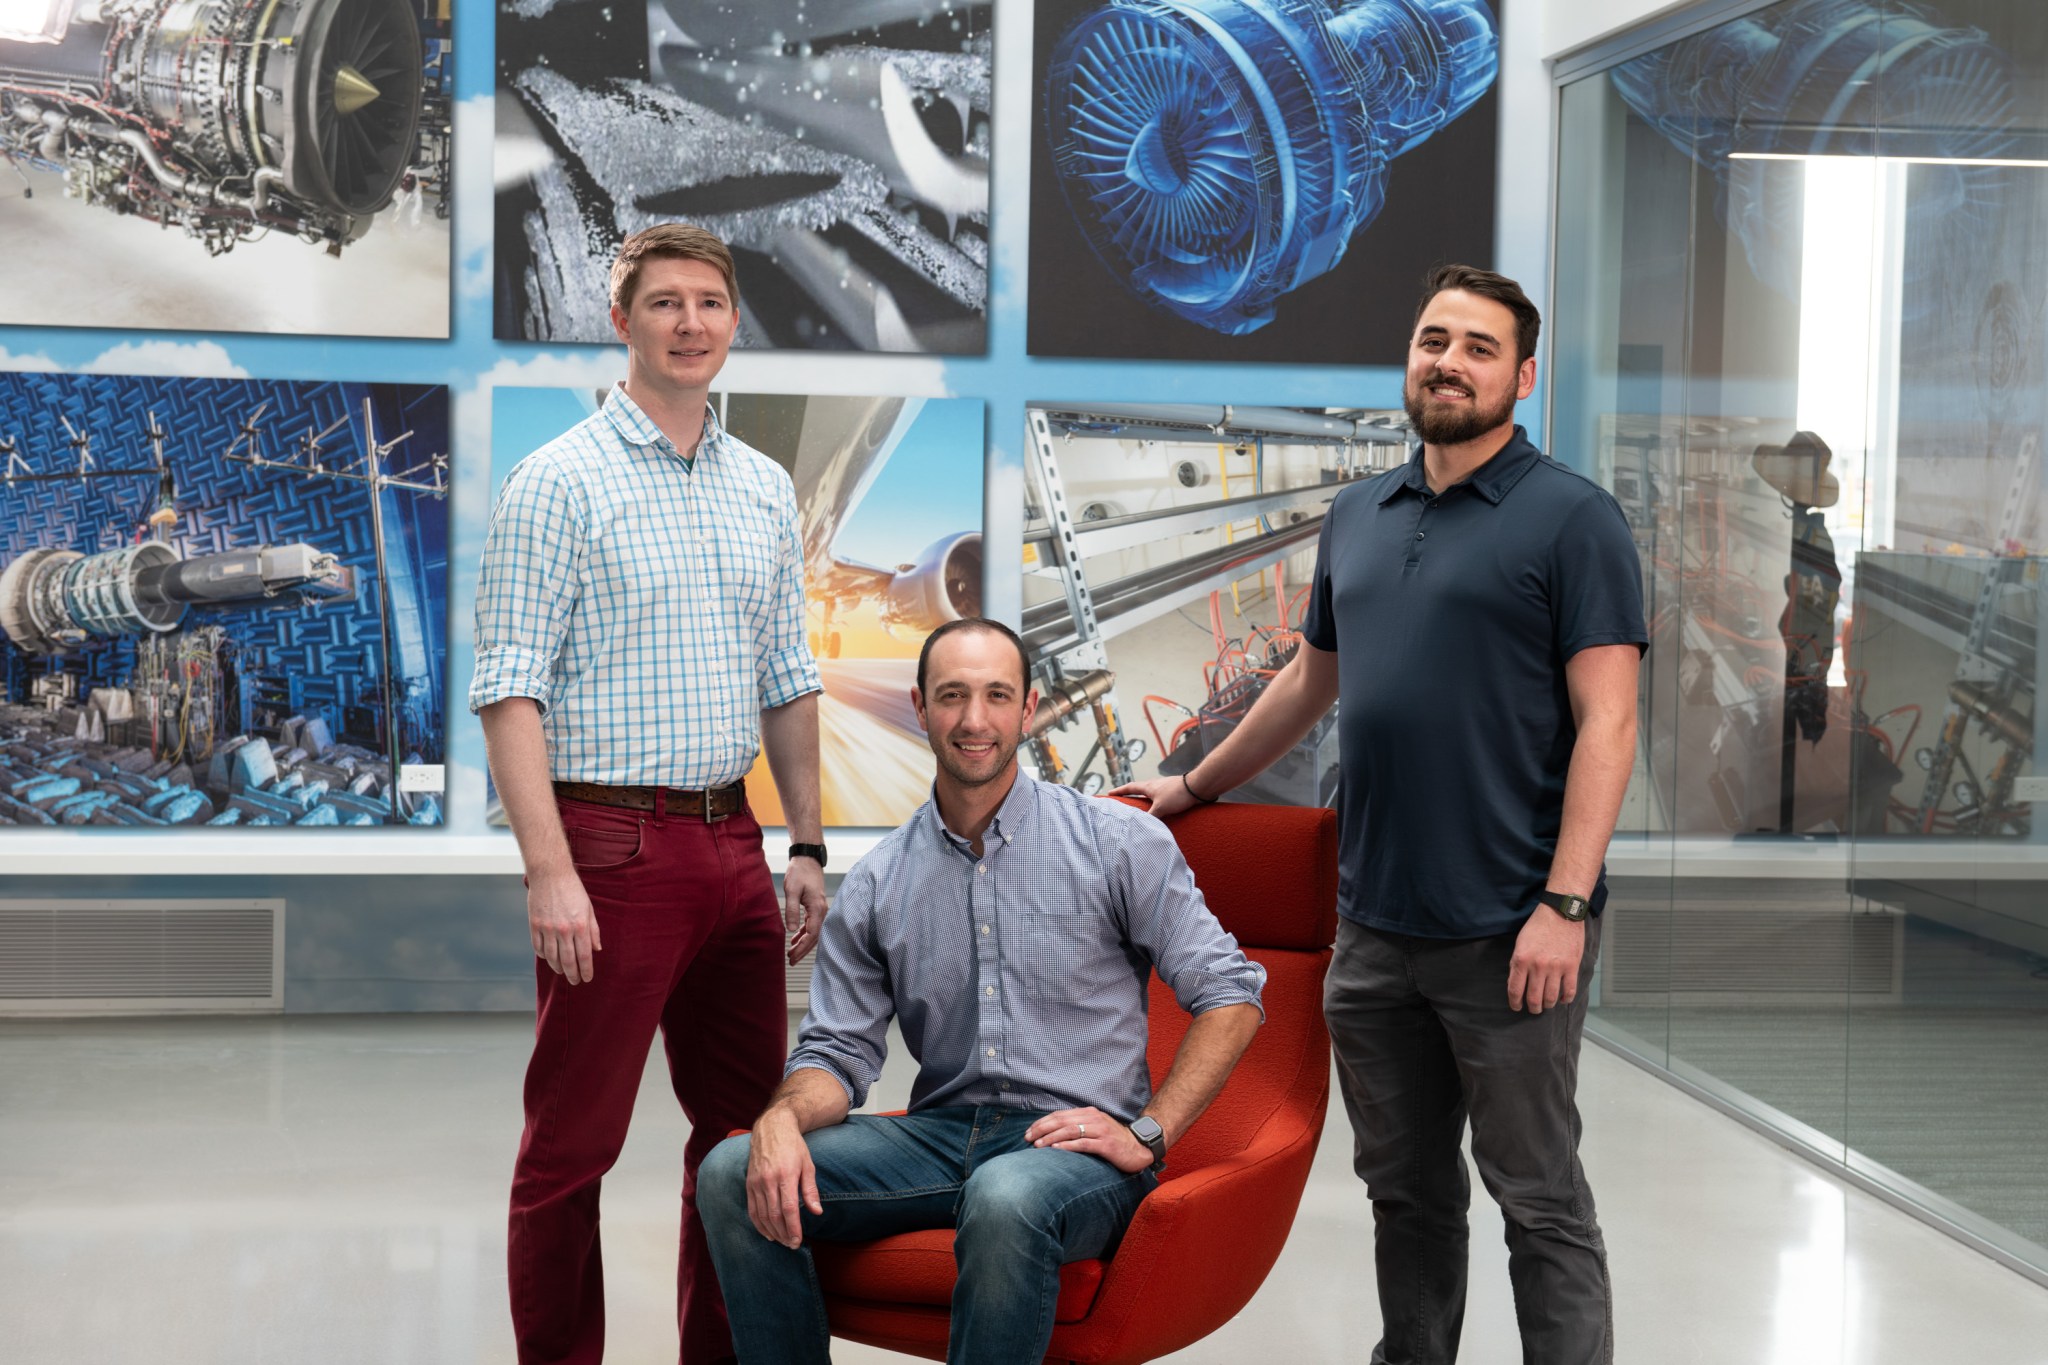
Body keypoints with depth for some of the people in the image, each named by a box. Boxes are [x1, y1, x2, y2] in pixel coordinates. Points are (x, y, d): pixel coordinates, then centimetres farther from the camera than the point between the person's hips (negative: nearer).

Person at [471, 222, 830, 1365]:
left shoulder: (766, 489, 14)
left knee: (750, 1127, 12)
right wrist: (550, 872, -18)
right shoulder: (561, 482, -6)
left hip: (732, 842, 6)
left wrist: (808, 845, 13)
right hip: (611, 845, -6)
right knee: (572, 1146, 1)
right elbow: (511, 687, -11)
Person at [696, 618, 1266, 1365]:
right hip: (942, 1134, 4)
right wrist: (783, 1119, -14)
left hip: (1079, 1143, -4)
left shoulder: (1120, 842, 0)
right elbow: (838, 1049, 10)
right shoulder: (875, 885, 10)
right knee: (733, 1175, -17)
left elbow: (1231, 994, 1)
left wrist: (1149, 1133, -9)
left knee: (1004, 1200, -40)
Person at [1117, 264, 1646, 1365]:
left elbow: (1605, 722, -12)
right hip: (1374, 923, 6)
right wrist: (1195, 786, 30)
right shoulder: (1358, 516, 14)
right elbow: (1309, 680, 27)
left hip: (1509, 937, -6)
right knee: (1404, 1189, 15)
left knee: (1540, 1202, 2)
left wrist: (1564, 906, -19)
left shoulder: (1571, 519, -6)